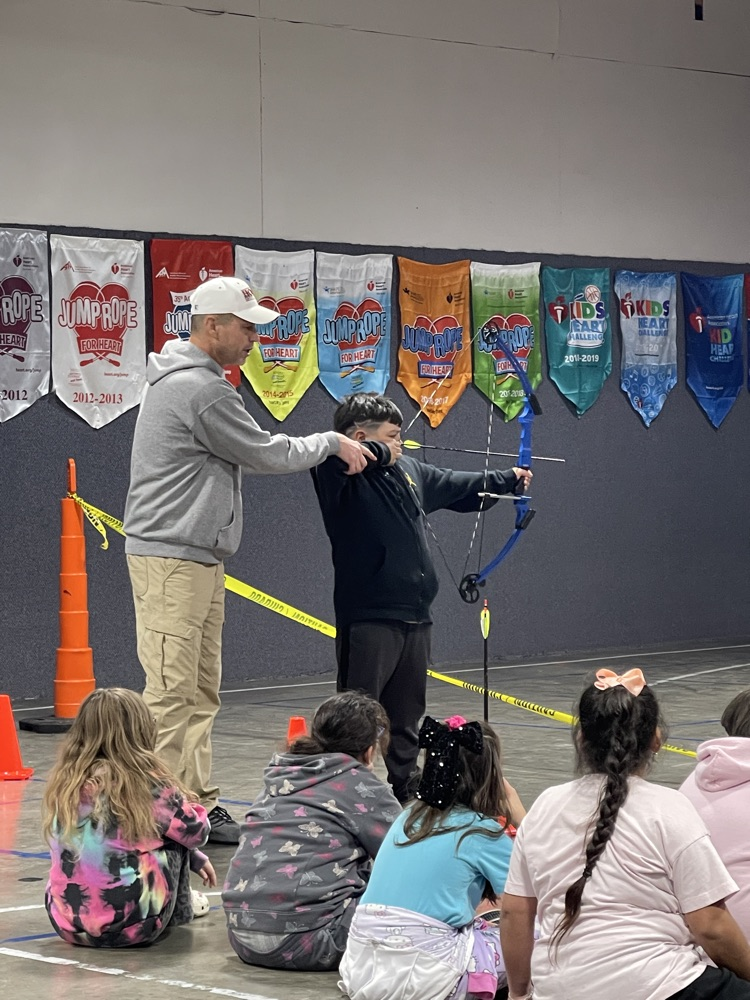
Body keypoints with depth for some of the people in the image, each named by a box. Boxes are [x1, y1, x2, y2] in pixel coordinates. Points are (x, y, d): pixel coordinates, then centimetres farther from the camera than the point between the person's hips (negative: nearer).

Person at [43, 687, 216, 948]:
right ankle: (180, 908, 32)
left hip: (67, 924, 5)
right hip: (132, 926, -5)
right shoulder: (147, 782, -12)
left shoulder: (63, 783, 4)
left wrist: (196, 859, 25)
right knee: (176, 837, 16)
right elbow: (195, 831, 2)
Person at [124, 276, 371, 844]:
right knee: (172, 692, -10)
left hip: (199, 558, 11)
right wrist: (332, 443, 4)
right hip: (172, 558, -11)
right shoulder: (201, 391, -16)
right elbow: (265, 455, -10)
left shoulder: (186, 381, 18)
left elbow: (247, 452, 21)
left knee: (201, 691, 12)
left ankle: (199, 806, 16)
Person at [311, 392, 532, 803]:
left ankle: (404, 787, 26)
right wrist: (378, 452, -19)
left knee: (406, 712, 16)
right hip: (369, 616, -8)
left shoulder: (408, 470, 14)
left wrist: (506, 480, 34)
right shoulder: (340, 475, -9)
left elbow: (454, 486, 29)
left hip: (414, 615, 8)